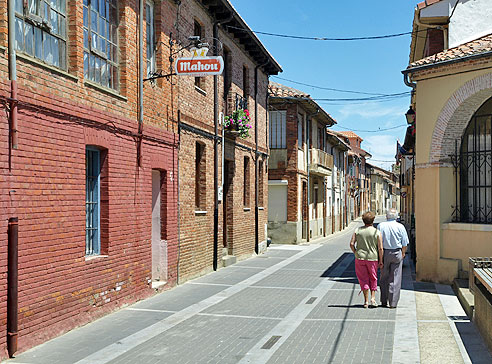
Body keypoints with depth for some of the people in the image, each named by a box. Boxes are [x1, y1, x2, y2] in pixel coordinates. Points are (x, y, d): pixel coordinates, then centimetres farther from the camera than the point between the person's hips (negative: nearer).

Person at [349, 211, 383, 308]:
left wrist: (356, 253, 9)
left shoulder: (358, 230, -1)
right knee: (373, 279, 17)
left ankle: (366, 301, 9)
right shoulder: (377, 232, -6)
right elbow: (380, 248, -8)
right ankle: (373, 298, 7)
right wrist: (381, 260, 0)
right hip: (373, 258, -1)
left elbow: (351, 244, -4)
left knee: (363, 279, 8)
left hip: (360, 258, 1)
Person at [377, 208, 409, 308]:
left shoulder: (381, 226, -3)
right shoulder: (400, 227, -3)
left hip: (384, 253, 1)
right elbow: (404, 244, -1)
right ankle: (393, 303, 3)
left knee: (384, 279, 13)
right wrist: (403, 254, 14)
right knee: (395, 279, 3)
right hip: (397, 253, -1)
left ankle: (384, 301, 18)